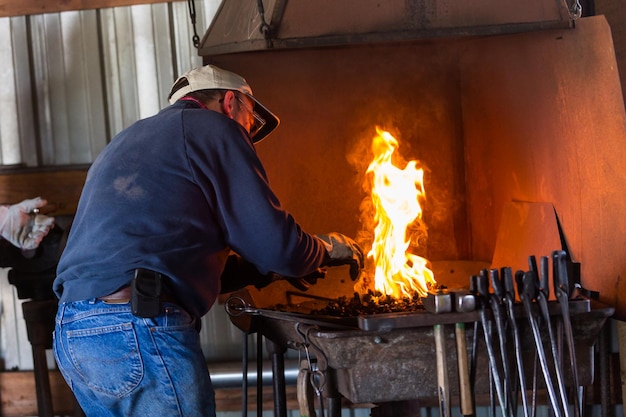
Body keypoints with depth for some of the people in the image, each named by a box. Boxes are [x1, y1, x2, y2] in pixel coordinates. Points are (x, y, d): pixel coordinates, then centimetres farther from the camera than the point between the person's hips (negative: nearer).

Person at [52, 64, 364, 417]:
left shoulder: (128, 141, 28)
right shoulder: (214, 127, 1)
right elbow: (278, 245, -5)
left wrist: (271, 269, 31)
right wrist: (328, 248, 17)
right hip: (138, 331, -9)